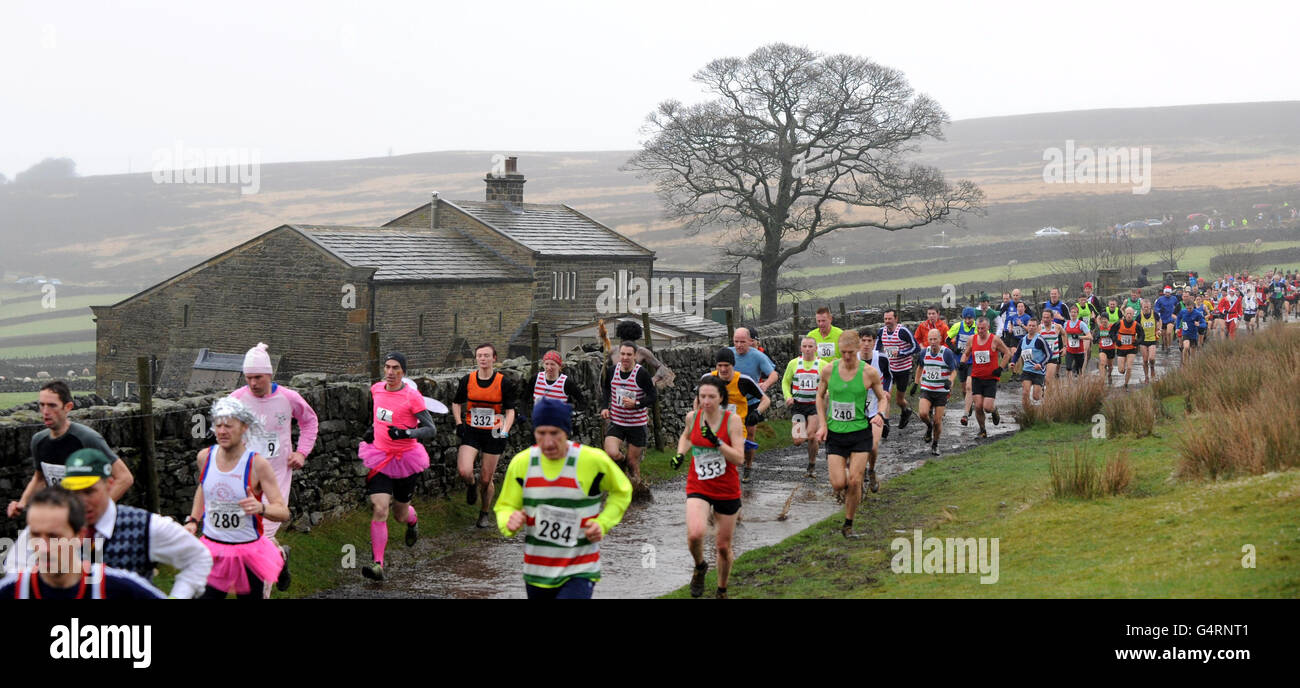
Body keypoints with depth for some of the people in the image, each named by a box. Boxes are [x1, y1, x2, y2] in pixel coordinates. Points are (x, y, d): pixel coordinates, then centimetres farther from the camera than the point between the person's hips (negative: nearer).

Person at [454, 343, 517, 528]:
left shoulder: (504, 382, -5)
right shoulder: (467, 380, 0)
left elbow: (510, 410, -2)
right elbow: (456, 403, 15)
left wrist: (505, 431, -17)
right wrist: (459, 423, 0)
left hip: (493, 434, -1)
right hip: (471, 431, 1)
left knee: (486, 479, 3)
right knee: (464, 472, -20)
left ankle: (485, 514, 27)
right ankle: (472, 484, 18)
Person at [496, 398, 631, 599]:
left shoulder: (594, 460, -10)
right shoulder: (521, 463, -3)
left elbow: (622, 491, 8)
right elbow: (505, 507, 5)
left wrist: (603, 523, -8)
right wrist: (510, 521, -19)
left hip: (580, 573, -4)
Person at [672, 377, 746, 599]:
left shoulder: (732, 420, -12)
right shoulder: (692, 417, -3)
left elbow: (739, 458, -18)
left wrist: (716, 441, -29)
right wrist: (680, 454, 2)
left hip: (727, 491, -1)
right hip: (698, 488, 1)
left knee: (723, 546, 9)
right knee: (695, 534, -26)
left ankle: (722, 591, 34)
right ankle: (700, 566, 8)